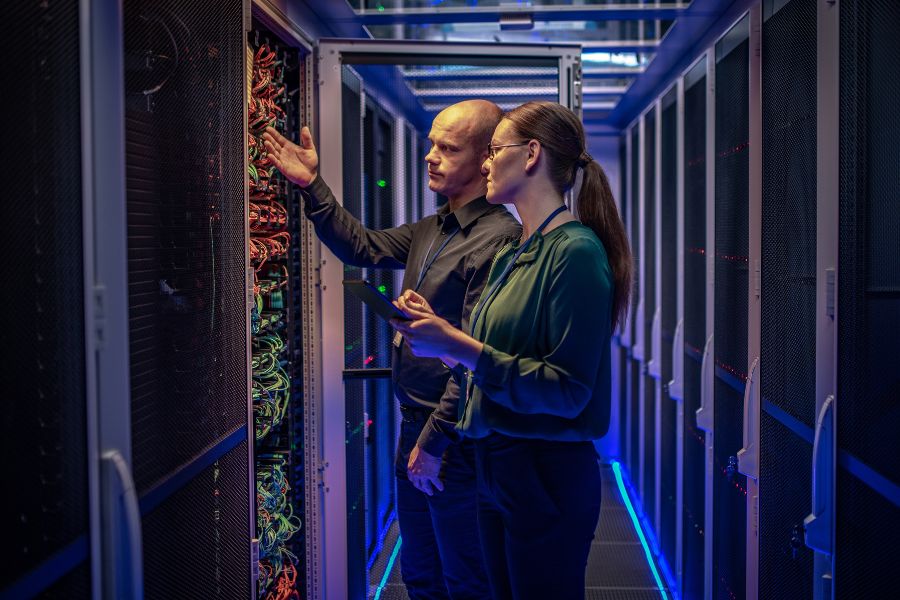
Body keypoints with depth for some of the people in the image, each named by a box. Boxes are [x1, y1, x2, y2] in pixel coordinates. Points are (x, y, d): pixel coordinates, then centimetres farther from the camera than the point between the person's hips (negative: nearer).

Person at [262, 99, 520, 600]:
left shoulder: (500, 239, -20)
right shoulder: (431, 230, 9)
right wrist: (312, 186, 10)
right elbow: (363, 248, 18)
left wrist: (436, 440, -19)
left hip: (454, 437, -9)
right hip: (414, 427, 9)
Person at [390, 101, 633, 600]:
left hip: (548, 477, -8)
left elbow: (569, 391, -22)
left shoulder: (576, 251, -16)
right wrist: (434, 327, 0)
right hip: (496, 466, 8)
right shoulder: (509, 256, 9)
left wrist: (460, 347, -24)